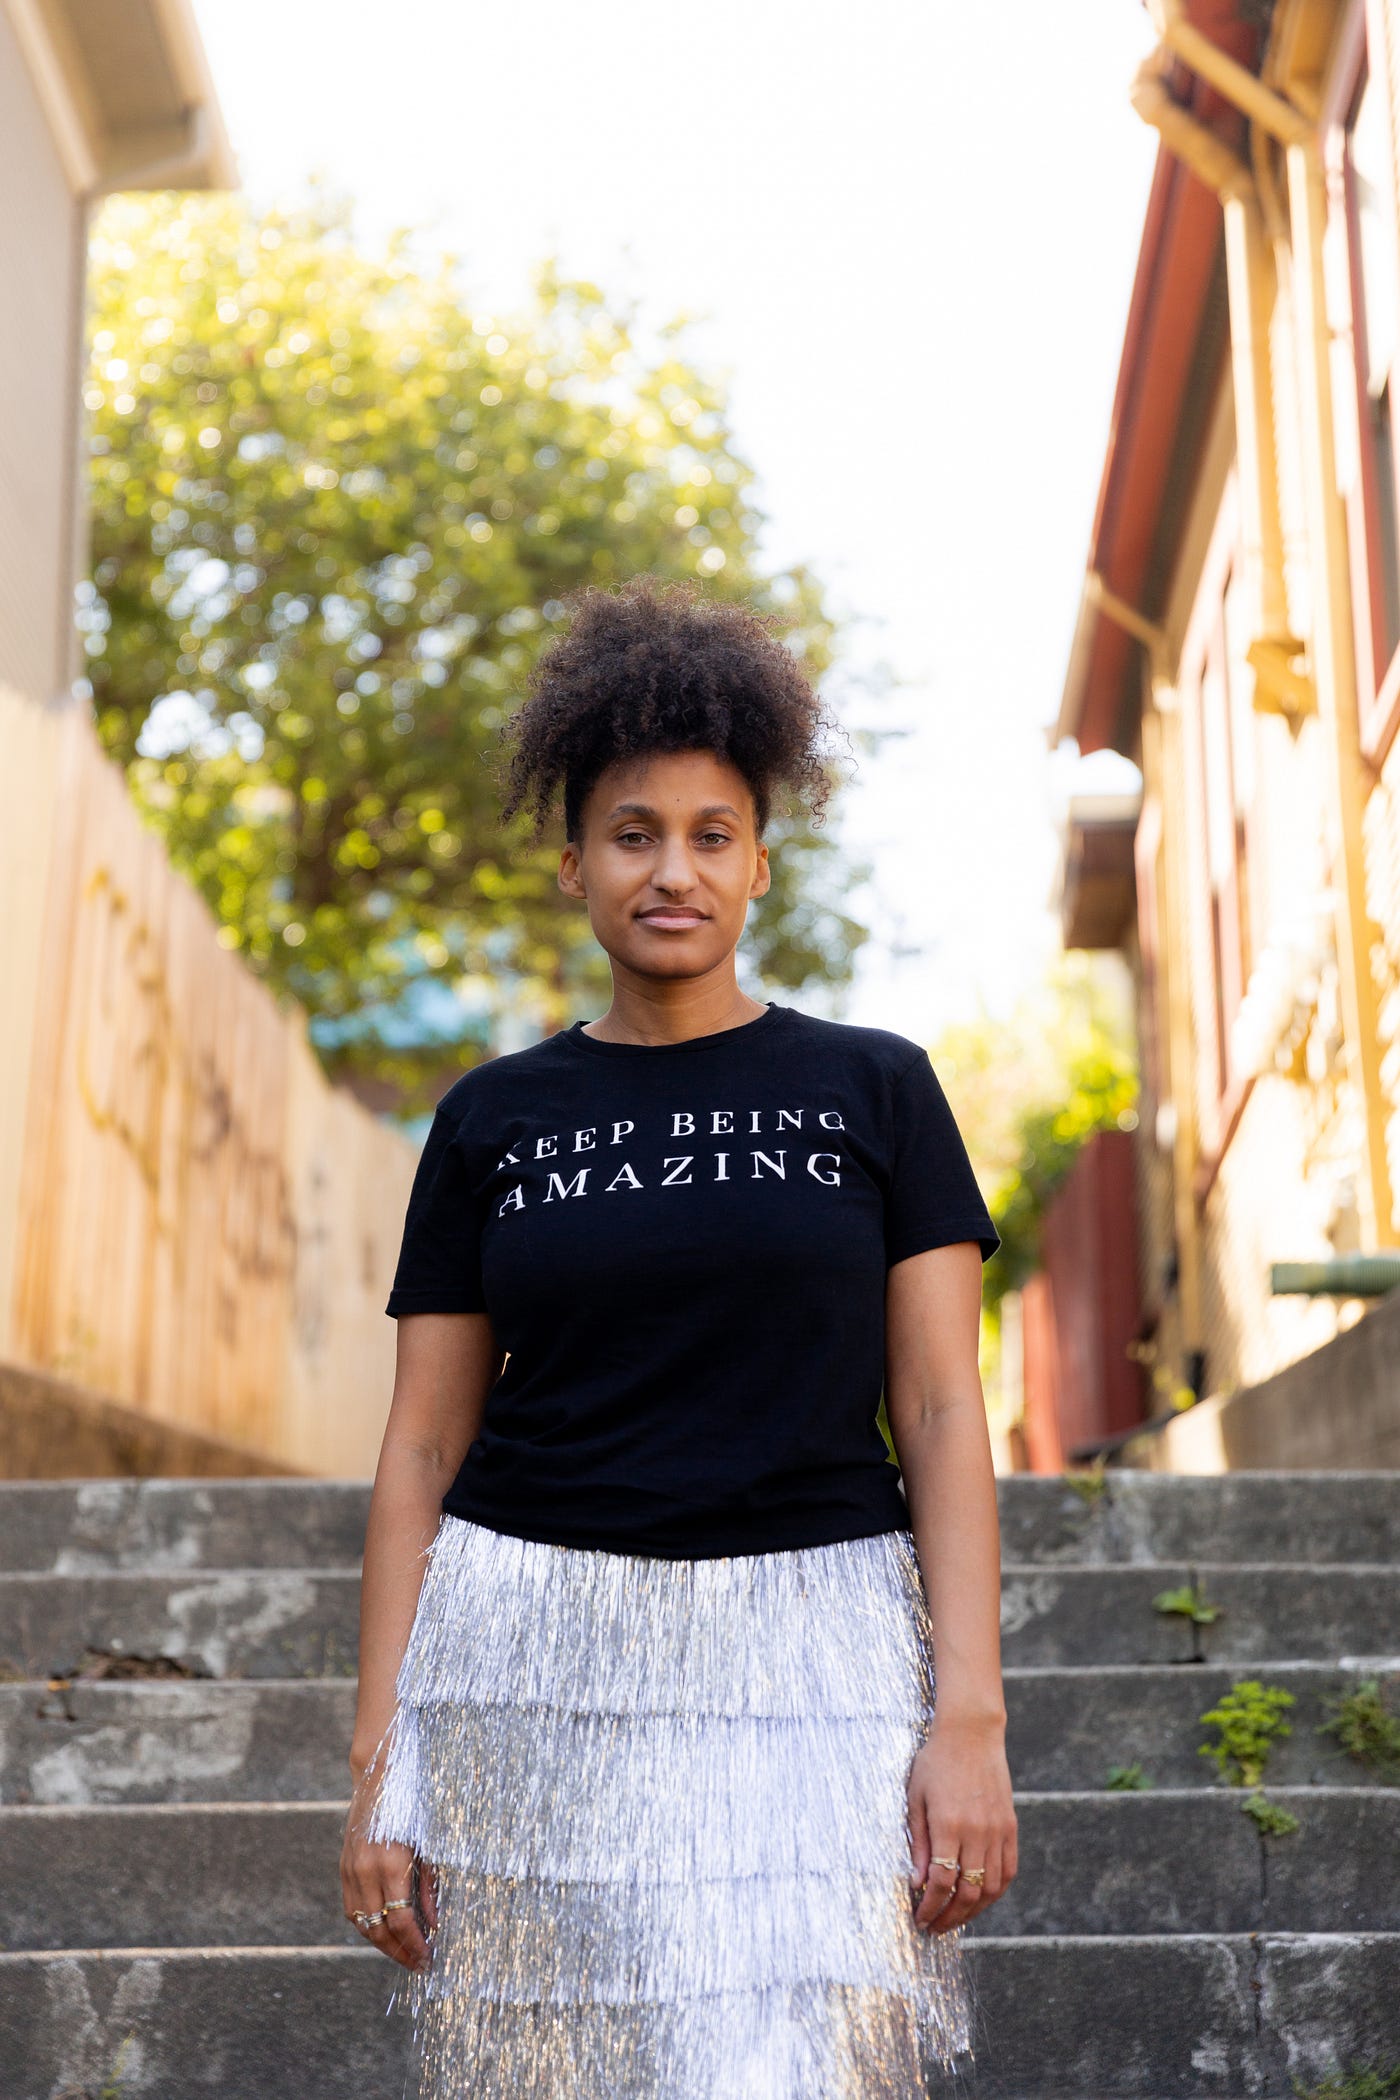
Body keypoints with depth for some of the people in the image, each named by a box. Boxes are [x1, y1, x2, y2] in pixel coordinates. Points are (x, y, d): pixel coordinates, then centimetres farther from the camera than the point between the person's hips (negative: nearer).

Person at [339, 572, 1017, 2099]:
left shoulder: (873, 1088, 5)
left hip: (804, 1658, -1)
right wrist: (378, 1757, 2)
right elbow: (423, 1447, 7)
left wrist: (970, 1716, -8)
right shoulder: (494, 1118, 8)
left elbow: (941, 1413, 1)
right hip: (534, 1665, 1)